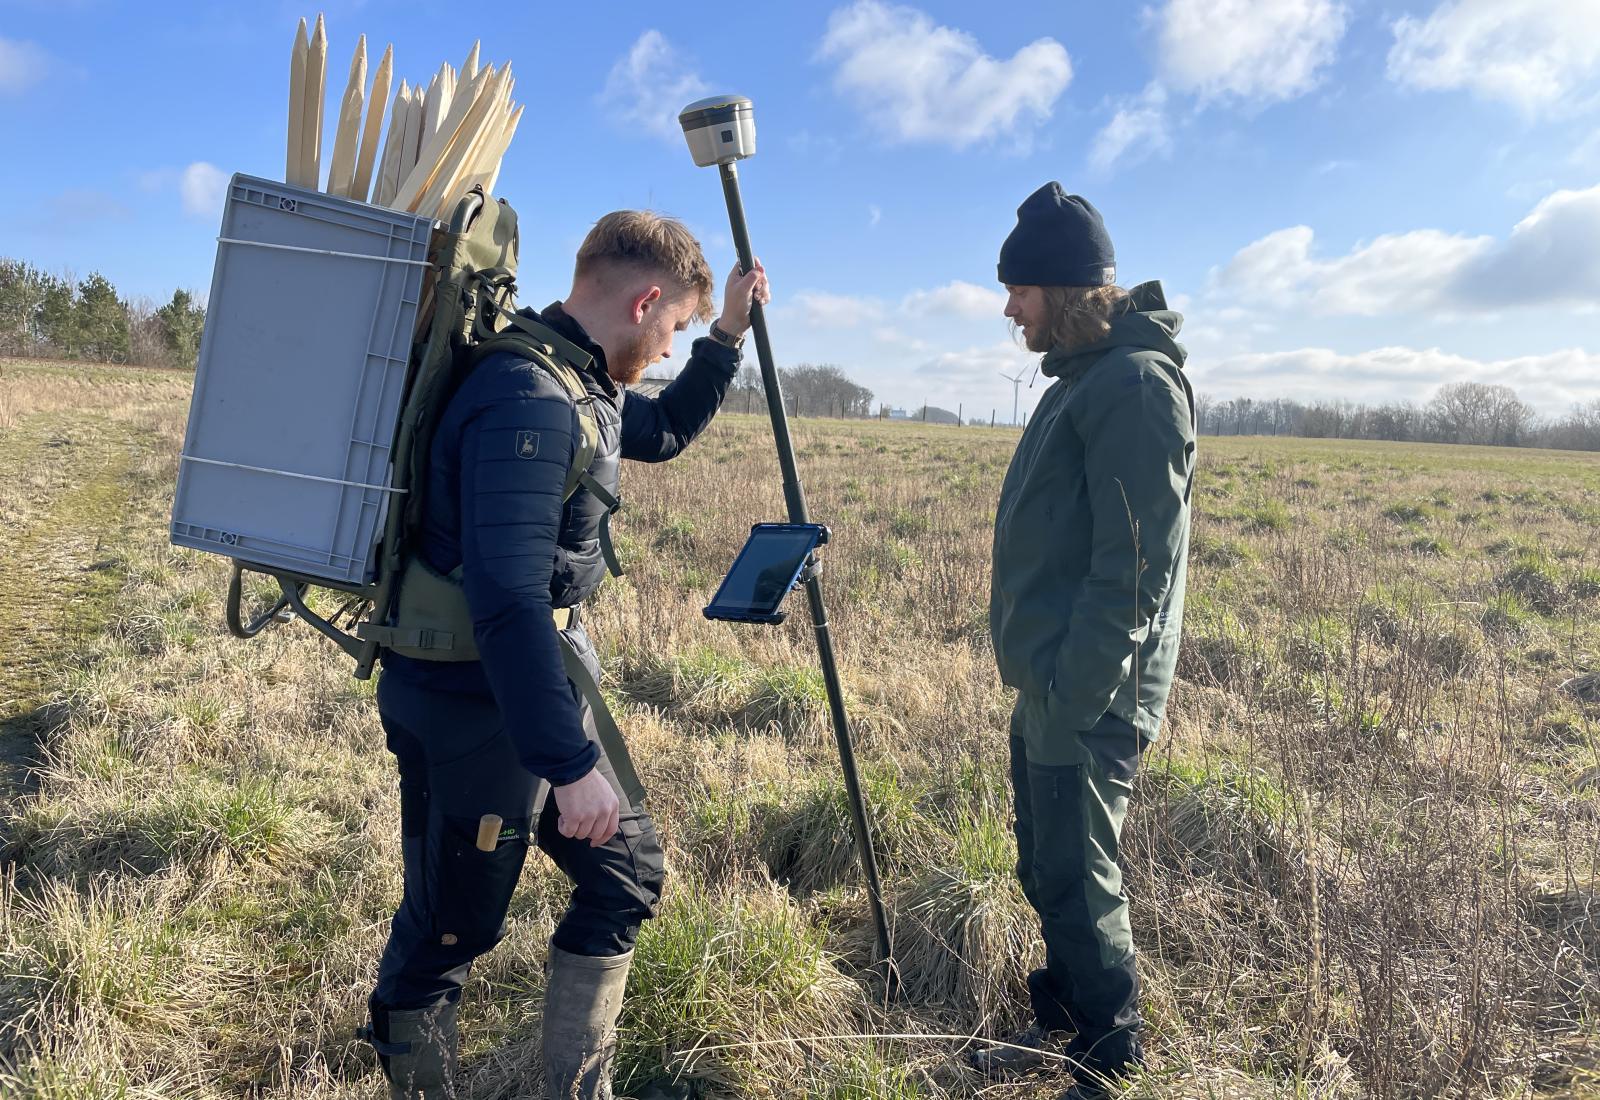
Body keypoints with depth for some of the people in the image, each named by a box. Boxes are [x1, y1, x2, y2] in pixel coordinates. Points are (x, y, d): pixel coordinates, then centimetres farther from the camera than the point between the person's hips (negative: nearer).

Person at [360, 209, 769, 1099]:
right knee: (450, 933, 8)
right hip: (475, 710, -10)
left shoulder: (582, 385, 6)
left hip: (545, 689, 10)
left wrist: (730, 336, 18)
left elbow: (666, 433, 27)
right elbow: (508, 602, -32)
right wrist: (570, 763, -29)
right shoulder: (528, 402, -25)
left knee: (628, 875, 17)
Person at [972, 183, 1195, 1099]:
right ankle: (1064, 1024, 39)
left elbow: (1135, 568, -22)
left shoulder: (1137, 381, -16)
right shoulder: (1084, 374, 14)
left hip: (1088, 701, -9)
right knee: (1046, 871, 20)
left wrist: (1075, 699, -21)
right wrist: (1041, 685, 18)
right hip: (1048, 687, 9)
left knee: (1080, 887, 4)